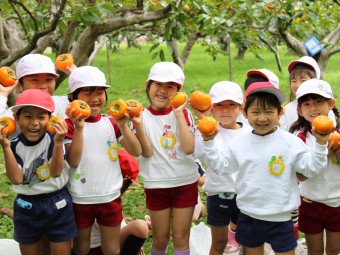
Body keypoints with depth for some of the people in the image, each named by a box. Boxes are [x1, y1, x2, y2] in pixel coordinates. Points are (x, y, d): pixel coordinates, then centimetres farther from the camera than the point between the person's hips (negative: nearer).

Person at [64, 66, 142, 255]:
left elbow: (136, 151, -6)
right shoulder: (70, 125, -8)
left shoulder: (111, 122, 0)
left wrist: (123, 125, -18)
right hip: (80, 199, -2)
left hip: (110, 197, 2)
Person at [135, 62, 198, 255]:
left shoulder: (183, 113, -4)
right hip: (156, 185, 0)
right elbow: (147, 152, -14)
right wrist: (137, 126, -27)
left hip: (186, 183, 0)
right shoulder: (143, 116, -4)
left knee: (181, 238, 8)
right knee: (160, 238, 11)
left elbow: (188, 148, -18)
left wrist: (178, 114, -18)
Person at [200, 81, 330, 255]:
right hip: (248, 218, 3)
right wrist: (209, 142, -4)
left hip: (279, 219, -3)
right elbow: (220, 166, 4)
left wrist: (320, 144, -20)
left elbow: (310, 168, -9)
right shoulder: (240, 143, -1)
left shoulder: (290, 142, -9)